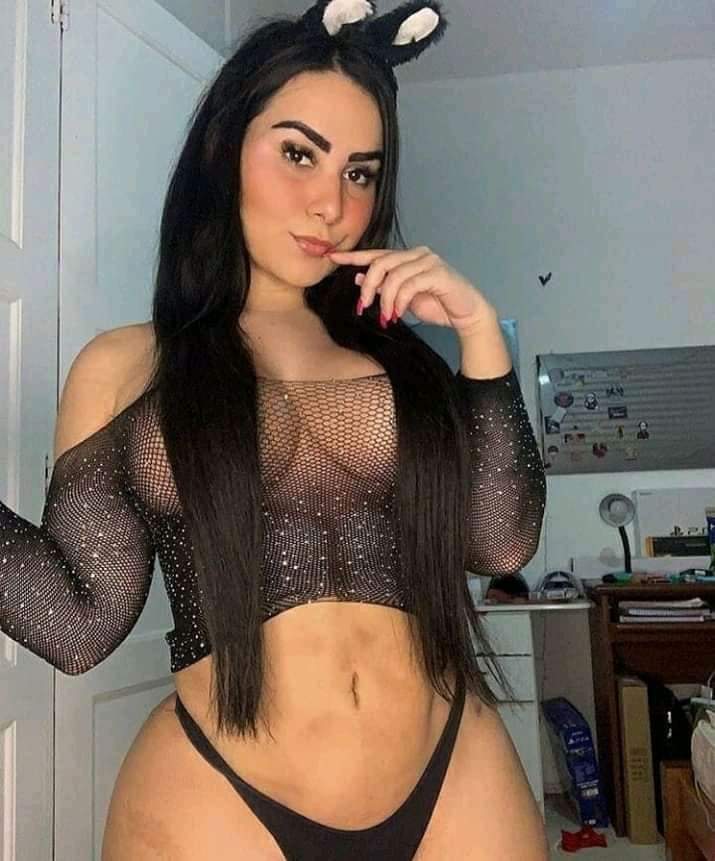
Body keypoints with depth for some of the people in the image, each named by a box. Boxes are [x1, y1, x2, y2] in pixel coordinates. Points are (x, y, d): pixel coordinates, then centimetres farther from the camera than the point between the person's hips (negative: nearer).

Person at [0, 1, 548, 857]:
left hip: (453, 779, 3)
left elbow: (503, 544, 0)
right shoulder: (124, 368, 0)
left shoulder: (398, 352, 6)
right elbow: (83, 620, -2)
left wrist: (479, 332, -5)